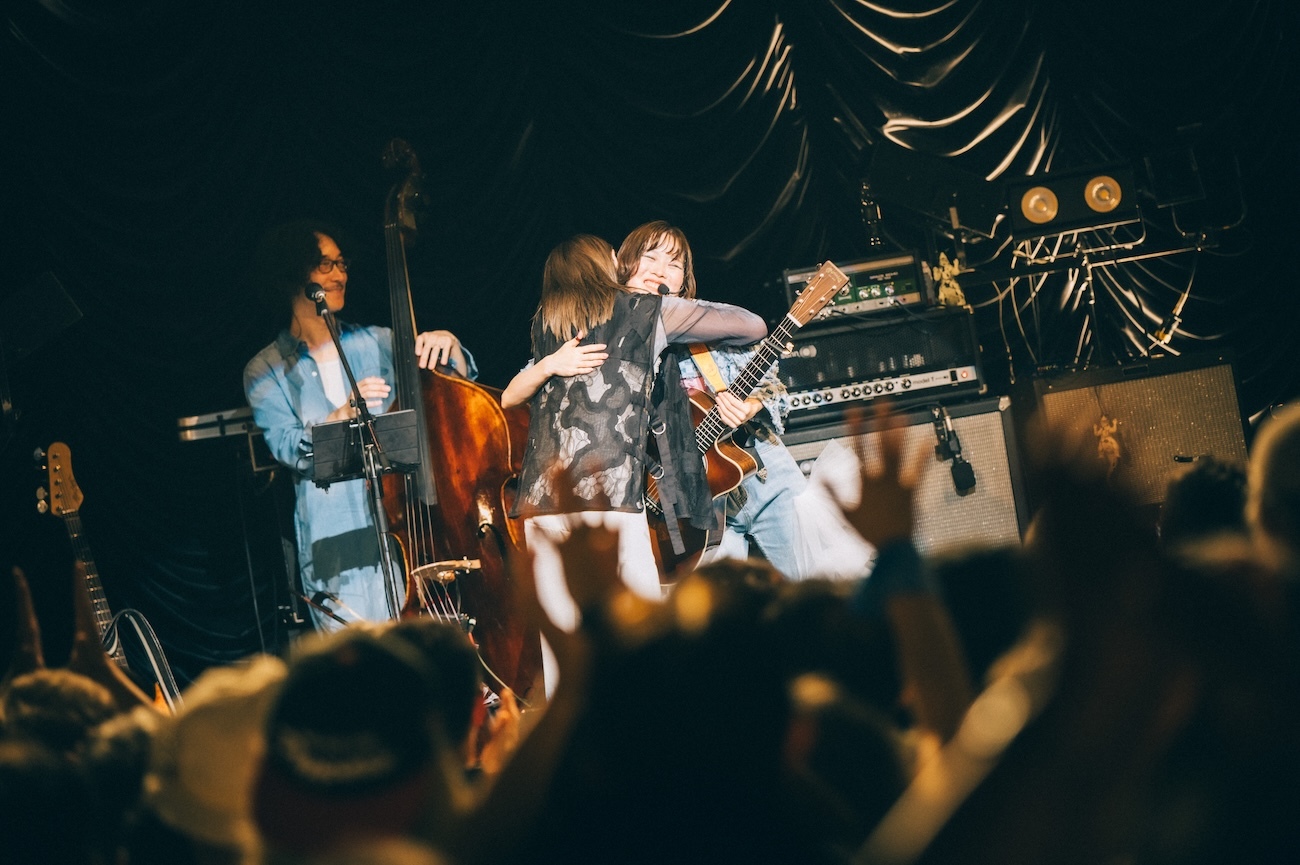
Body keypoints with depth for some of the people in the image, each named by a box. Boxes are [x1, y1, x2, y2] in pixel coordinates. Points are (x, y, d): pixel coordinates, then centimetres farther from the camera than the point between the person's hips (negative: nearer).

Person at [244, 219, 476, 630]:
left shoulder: (376, 343, 13)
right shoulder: (266, 371, 6)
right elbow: (289, 448, -8)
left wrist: (449, 346, -9)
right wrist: (343, 415, -25)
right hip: (334, 545, -2)